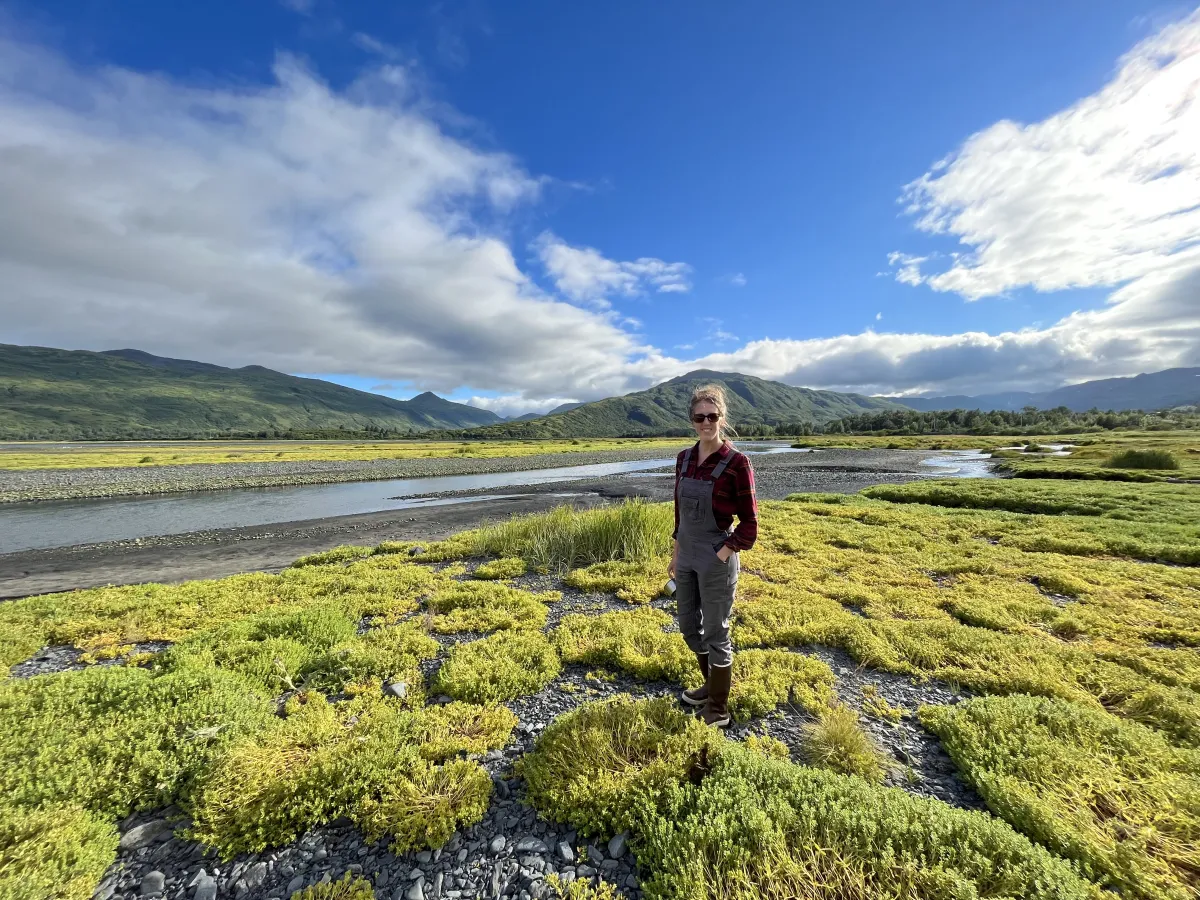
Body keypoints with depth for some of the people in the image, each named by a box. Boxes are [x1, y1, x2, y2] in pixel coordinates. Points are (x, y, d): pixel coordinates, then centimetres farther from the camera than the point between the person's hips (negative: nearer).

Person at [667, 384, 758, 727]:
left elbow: (749, 523, -11)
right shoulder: (684, 458, 3)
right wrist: (676, 554, 13)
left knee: (716, 634, 10)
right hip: (686, 558, 7)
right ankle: (712, 685, 45)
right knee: (689, 628, 20)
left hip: (717, 561, -6)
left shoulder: (737, 462, -15)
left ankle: (718, 708, 32)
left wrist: (720, 557, -14)